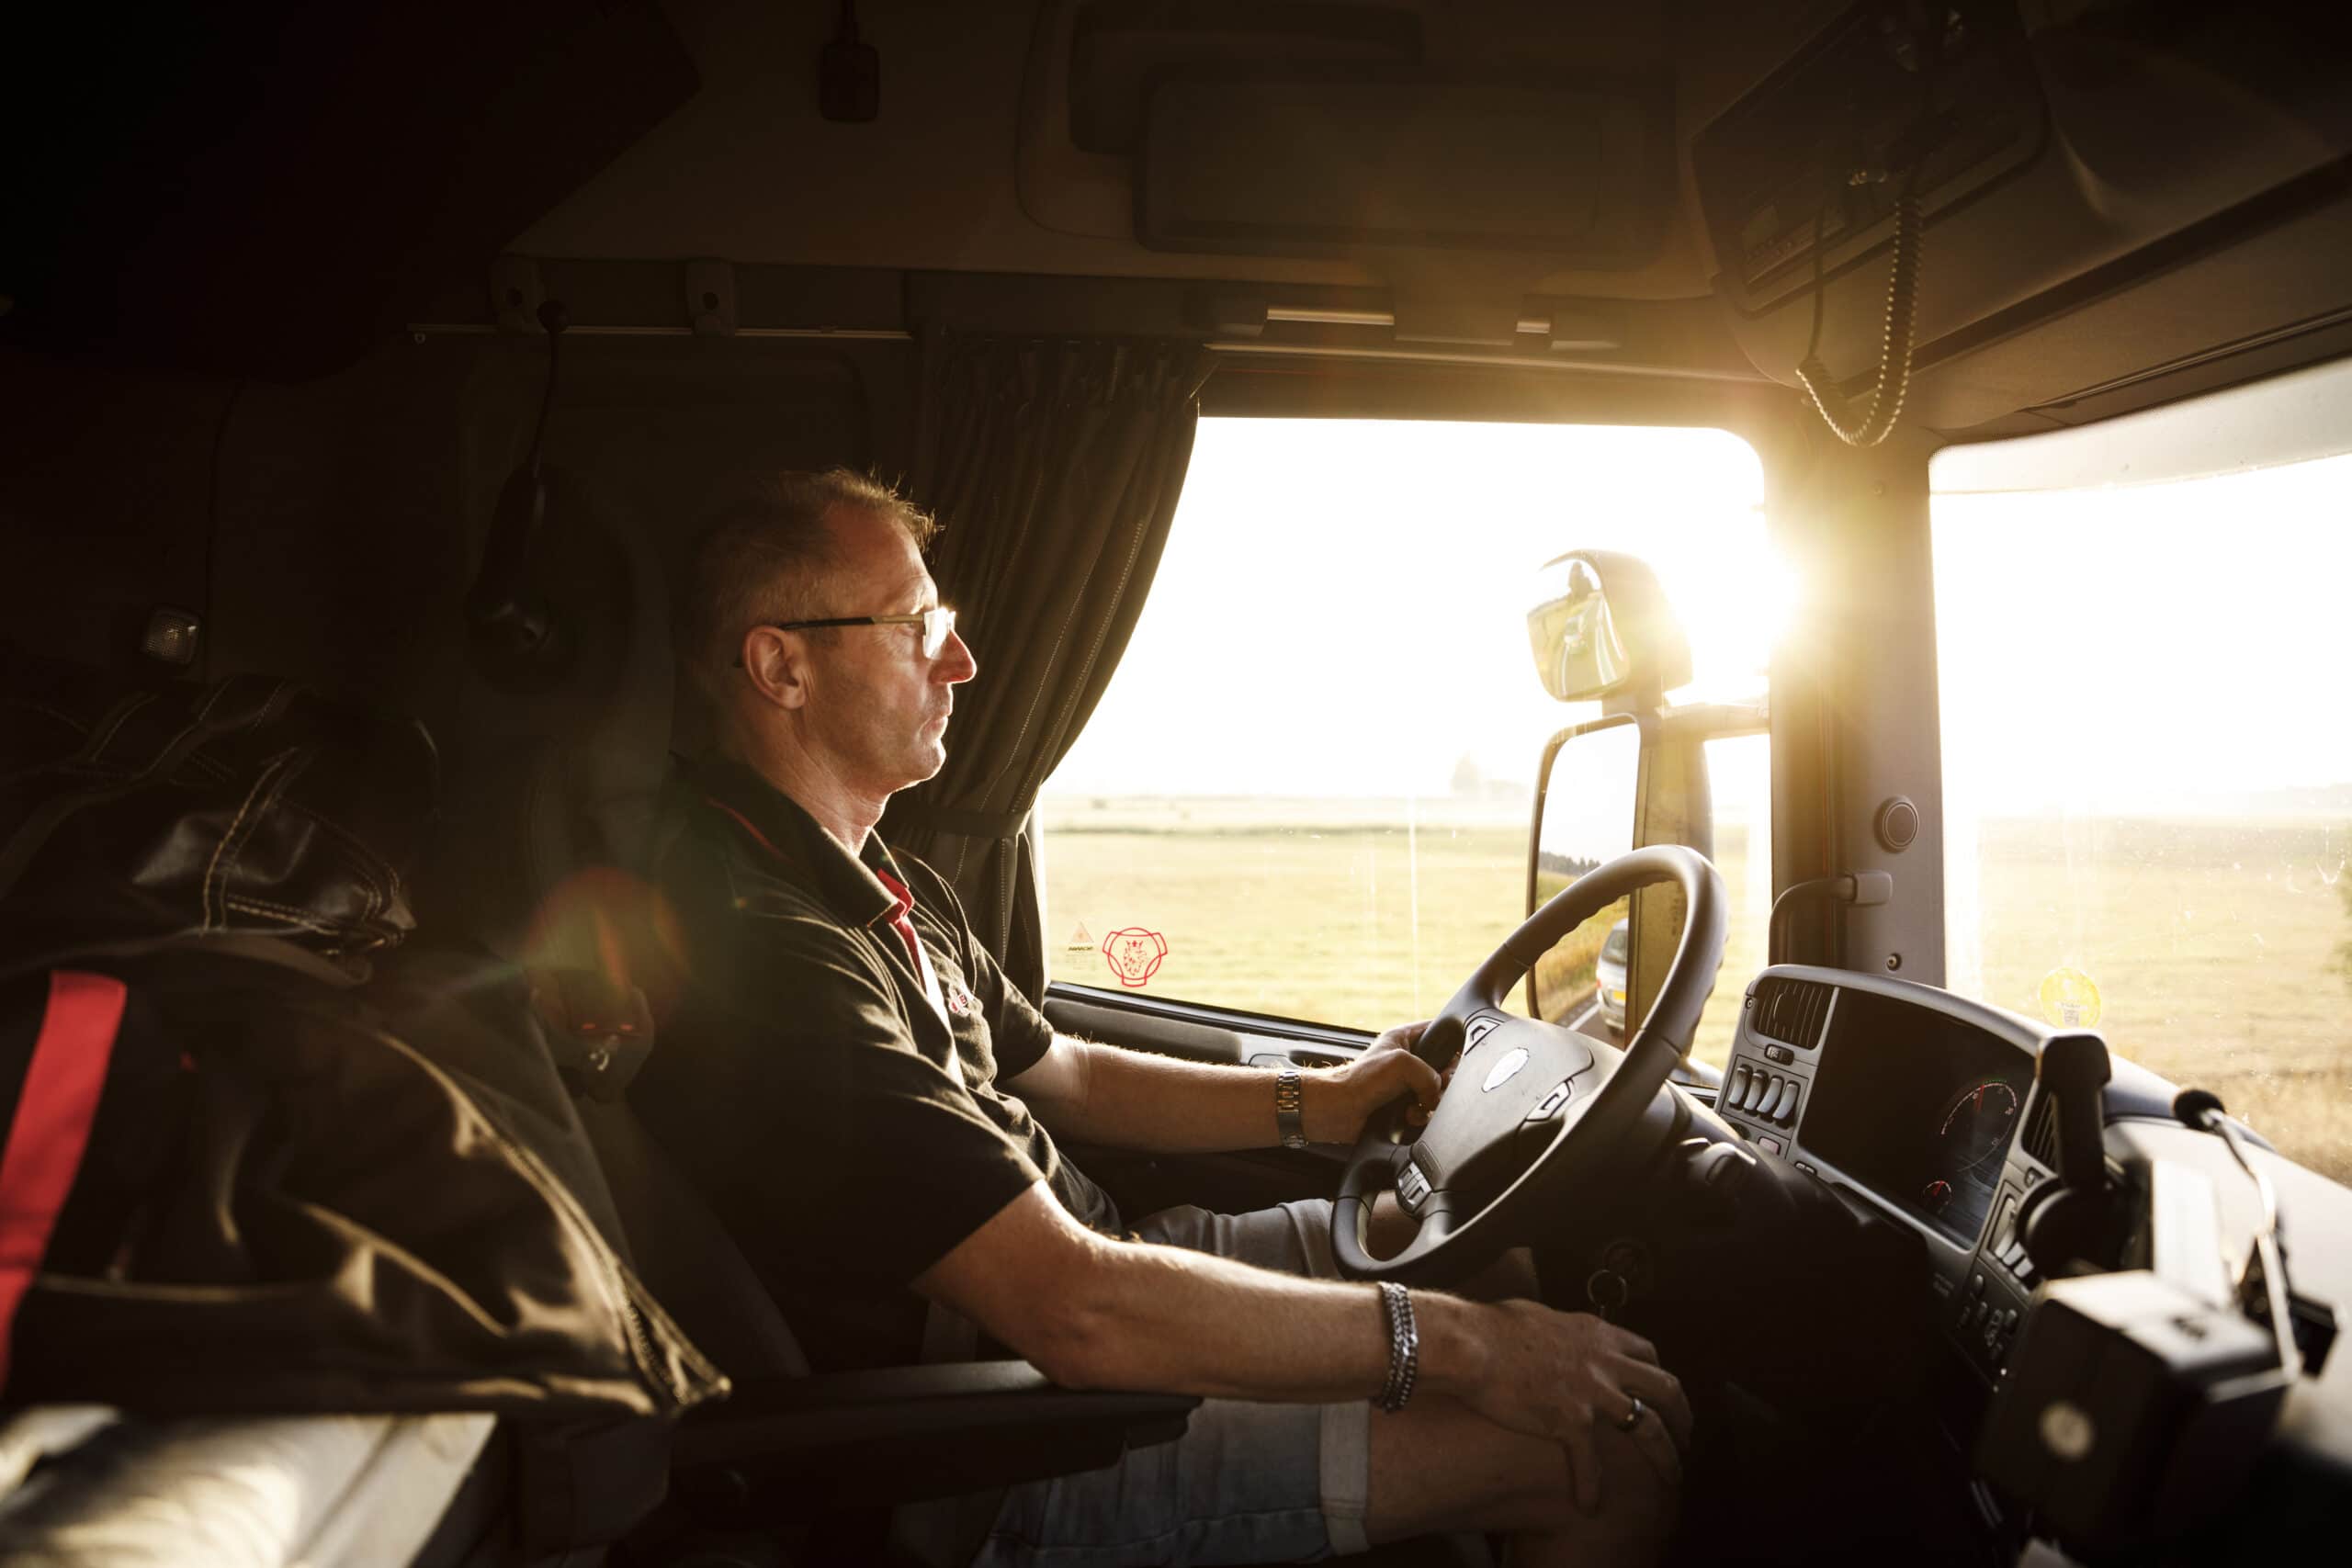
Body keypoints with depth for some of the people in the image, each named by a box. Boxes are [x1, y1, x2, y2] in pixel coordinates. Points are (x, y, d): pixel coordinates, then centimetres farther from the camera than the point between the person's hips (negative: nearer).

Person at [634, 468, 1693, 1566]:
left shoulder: (885, 888, 9)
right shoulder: (762, 958, -27)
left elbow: (1066, 1078, 17)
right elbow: (1081, 1315, -32)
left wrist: (1318, 1102, 6)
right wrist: (1460, 1343, -25)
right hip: (1022, 1464, -10)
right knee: (1605, 1457, -13)